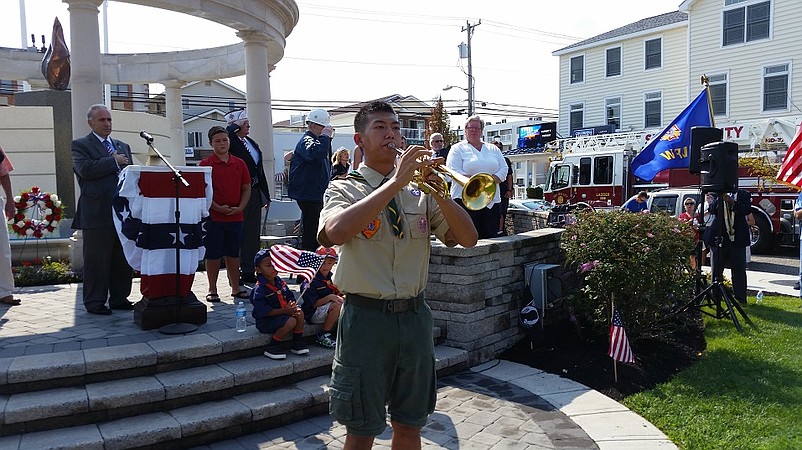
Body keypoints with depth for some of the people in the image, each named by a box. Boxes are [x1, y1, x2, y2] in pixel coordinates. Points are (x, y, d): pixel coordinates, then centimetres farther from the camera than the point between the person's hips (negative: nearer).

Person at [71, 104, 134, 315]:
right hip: (97, 213, -6)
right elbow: (85, 169, -16)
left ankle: (119, 298, 21)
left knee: (123, 259, 10)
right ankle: (95, 302, 11)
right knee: (97, 260, 1)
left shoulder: (123, 146, 20)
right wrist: (113, 161, -10)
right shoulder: (80, 145, 2)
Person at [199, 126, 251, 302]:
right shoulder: (205, 164, -2)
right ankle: (212, 290, 15)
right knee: (213, 255, 4)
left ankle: (236, 288, 21)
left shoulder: (239, 163, 8)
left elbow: (247, 188, 9)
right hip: (213, 217, -3)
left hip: (236, 217, 3)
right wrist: (217, 207, -16)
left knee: (233, 254, 11)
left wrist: (240, 208, -4)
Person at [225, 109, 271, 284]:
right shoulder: (231, 142, -6)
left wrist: (266, 196, 16)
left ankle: (249, 272, 22)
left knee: (253, 234, 12)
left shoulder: (252, 143, 16)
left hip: (255, 193, 8)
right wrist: (235, 126, -15)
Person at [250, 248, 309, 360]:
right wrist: (284, 310, -28)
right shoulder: (259, 289, -20)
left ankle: (297, 342, 2)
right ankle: (272, 347, -11)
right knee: (291, 321, -26)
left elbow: (290, 296, 12)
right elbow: (263, 311, -25)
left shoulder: (279, 282, 5)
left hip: (282, 312, 8)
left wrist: (292, 305, -13)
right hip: (265, 321, -8)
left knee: (299, 313, -12)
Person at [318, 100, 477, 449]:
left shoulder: (419, 192, 7)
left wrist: (439, 193, -17)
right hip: (367, 318, -3)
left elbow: (468, 239, -1)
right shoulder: (344, 189, -3)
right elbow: (336, 231, -27)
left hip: (415, 316, 4)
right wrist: (396, 182, -27)